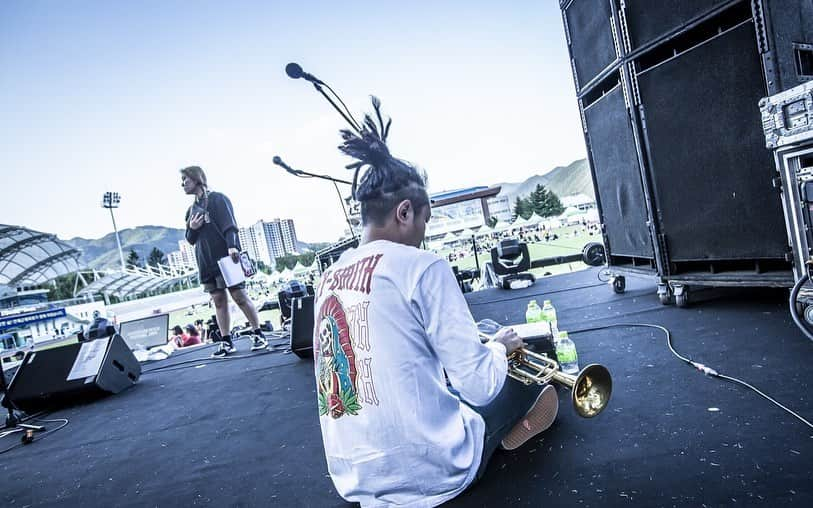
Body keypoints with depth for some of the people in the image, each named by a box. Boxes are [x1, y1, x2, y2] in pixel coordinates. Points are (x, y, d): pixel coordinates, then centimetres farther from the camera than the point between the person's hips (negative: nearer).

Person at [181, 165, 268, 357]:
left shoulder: (217, 199, 0)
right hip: (206, 264, 7)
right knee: (219, 301, 5)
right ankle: (226, 342, 8)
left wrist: (232, 246, -27)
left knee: (239, 296, -6)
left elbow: (229, 225, -12)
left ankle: (258, 335, 3)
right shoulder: (191, 210, 20)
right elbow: (190, 239, 24)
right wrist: (191, 228, 2)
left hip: (225, 257, -6)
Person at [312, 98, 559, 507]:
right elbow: (480, 387, -15)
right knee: (540, 390, 19)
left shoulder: (328, 278, 5)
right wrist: (499, 347, 6)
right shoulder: (422, 267, -17)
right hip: (429, 472, -6)